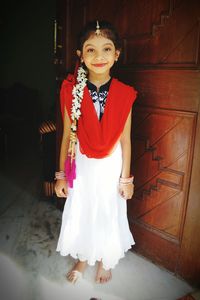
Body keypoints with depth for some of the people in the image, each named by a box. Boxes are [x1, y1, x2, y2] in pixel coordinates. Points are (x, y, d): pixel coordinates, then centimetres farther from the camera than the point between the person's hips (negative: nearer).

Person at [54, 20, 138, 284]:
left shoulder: (124, 94, -11)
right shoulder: (72, 91, -10)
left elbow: (125, 139, -7)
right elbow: (67, 135, -6)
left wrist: (126, 178, -2)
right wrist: (61, 174, -1)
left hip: (110, 167, 0)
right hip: (81, 166, 1)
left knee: (108, 214, 17)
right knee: (80, 214, 17)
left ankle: (104, 261, 46)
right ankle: (82, 259, 47)